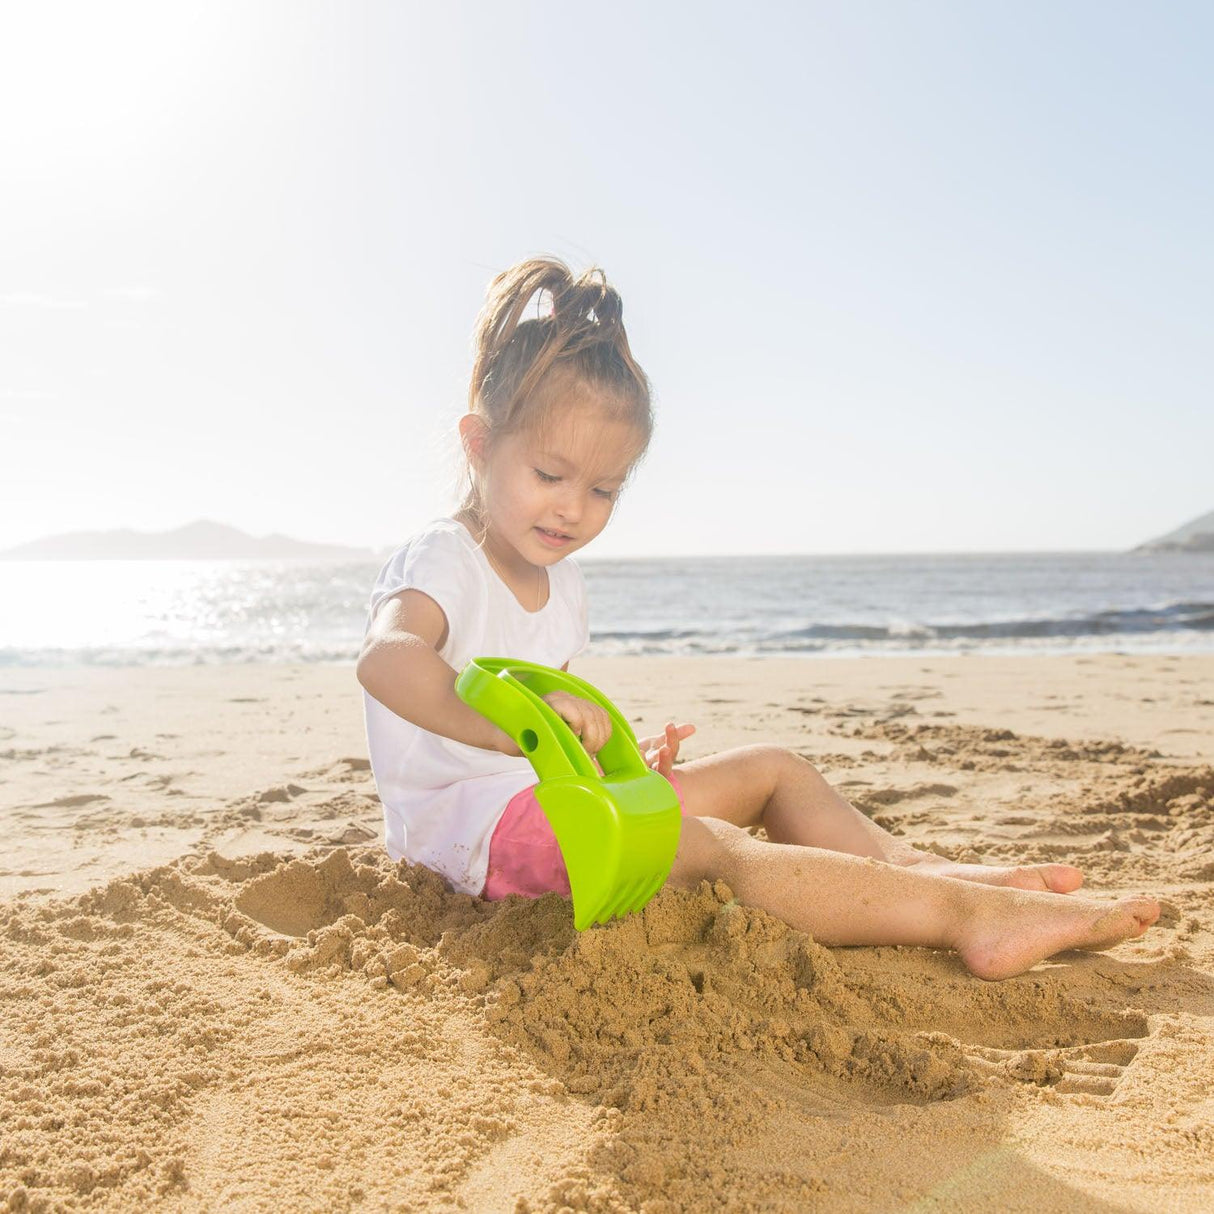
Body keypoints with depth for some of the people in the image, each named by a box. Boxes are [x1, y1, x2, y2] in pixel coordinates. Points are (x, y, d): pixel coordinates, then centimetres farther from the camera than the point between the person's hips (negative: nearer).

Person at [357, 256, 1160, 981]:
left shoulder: (562, 588, 17)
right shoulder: (440, 563, -11)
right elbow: (386, 659, -35)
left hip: (556, 802, 10)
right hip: (476, 818, -10)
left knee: (773, 769, 11)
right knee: (715, 850, -30)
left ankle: (901, 863, -9)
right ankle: (963, 914, -33)